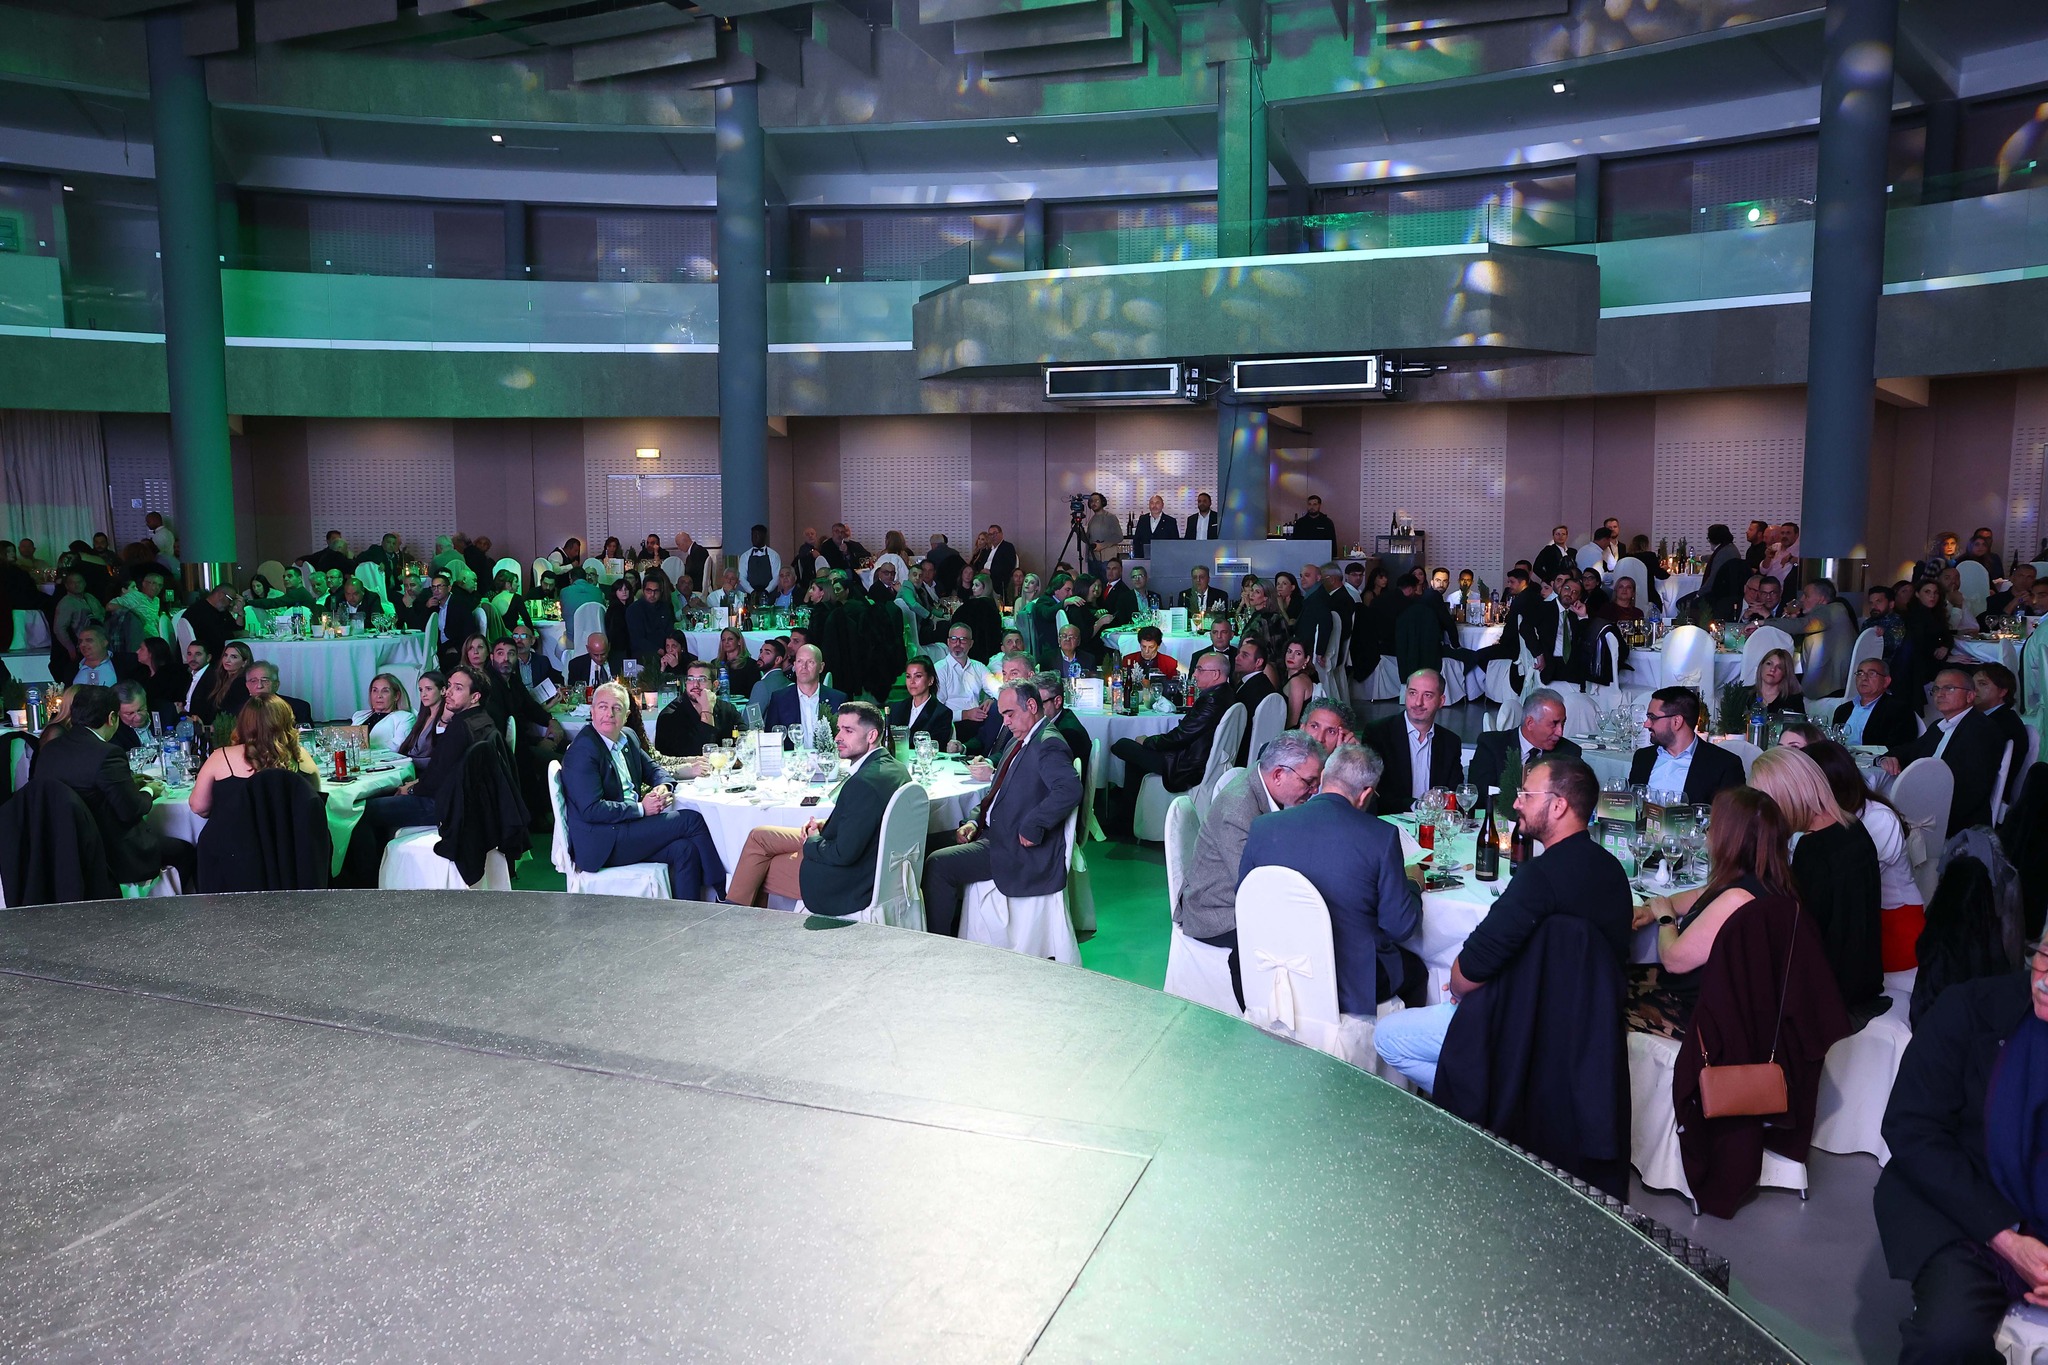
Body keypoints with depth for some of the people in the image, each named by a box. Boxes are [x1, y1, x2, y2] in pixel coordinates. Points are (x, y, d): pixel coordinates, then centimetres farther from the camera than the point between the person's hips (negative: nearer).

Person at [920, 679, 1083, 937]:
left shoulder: (1047, 746, -15)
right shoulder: (1018, 742, 16)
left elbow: (1070, 790, -32)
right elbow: (996, 790, 24)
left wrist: (1031, 827, -28)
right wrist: (975, 821, 6)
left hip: (1020, 848, -10)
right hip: (994, 834, 10)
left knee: (938, 865, -17)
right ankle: (952, 930, 16)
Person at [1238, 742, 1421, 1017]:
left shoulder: (1263, 827, -6)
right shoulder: (1381, 836, -15)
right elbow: (1401, 926, -9)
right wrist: (1412, 883, 12)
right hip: (1350, 987, -4)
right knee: (1413, 966, 28)